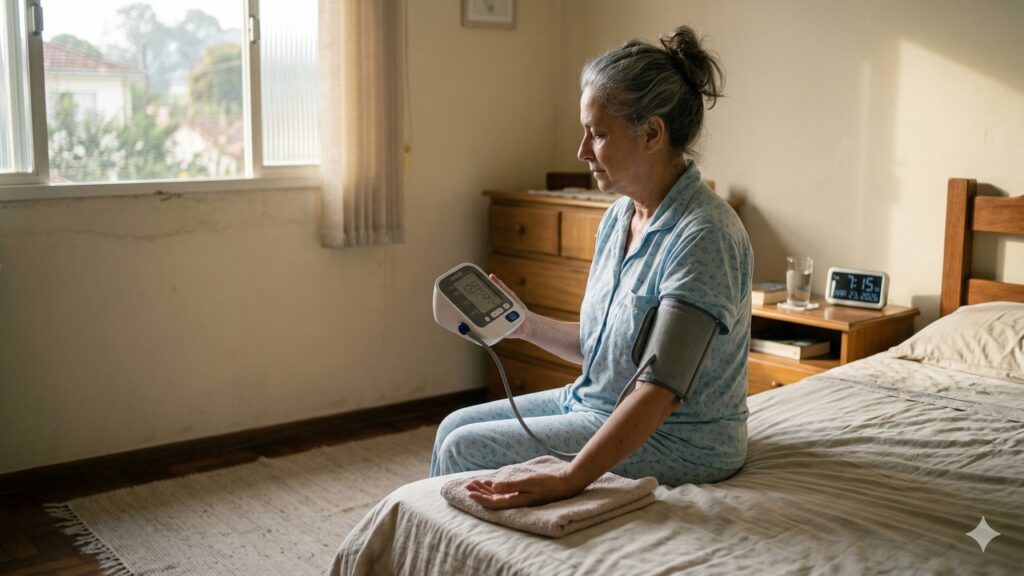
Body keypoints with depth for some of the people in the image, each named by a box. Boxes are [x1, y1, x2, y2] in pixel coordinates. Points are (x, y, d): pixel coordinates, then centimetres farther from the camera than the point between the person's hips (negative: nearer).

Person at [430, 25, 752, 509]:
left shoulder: (702, 235, -25)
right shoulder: (619, 216, 3)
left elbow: (663, 392, -31)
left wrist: (567, 482, -37)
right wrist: (525, 324, -2)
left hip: (674, 440, -9)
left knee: (464, 450, -9)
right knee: (455, 426, 7)